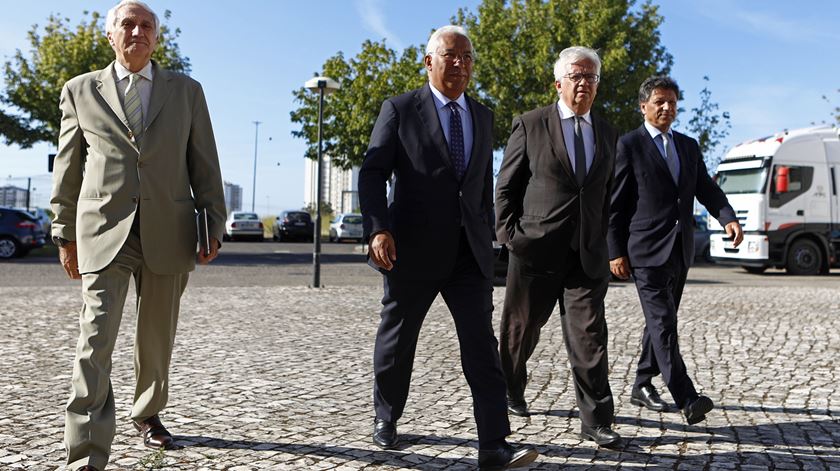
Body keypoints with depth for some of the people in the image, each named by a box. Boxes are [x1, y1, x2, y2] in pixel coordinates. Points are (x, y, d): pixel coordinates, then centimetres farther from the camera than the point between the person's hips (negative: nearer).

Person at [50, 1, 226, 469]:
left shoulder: (187, 90, 9)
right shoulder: (81, 91, 9)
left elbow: (205, 166, 7)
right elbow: (68, 167, 10)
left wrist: (213, 225, 1)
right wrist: (66, 234, 9)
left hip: (168, 233, 1)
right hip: (103, 230, -1)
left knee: (158, 338, 13)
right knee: (96, 339, -8)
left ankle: (148, 413, 36)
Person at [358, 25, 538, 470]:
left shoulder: (483, 116, 13)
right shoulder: (399, 109, -1)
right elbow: (372, 174, -6)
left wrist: (487, 239, 17)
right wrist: (378, 229, -20)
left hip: (469, 251, 3)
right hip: (413, 247, -3)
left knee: (482, 346, -5)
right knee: (396, 340, 12)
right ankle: (386, 418, 35)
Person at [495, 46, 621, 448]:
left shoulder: (608, 134, 13)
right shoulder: (530, 125, 0)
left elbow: (607, 194, 19)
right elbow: (506, 186, 1)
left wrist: (602, 239, 12)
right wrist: (508, 234, -7)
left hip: (587, 254, 3)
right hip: (536, 249, -2)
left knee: (589, 334, -3)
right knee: (520, 328, 12)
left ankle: (596, 420, 4)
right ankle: (510, 391, 36)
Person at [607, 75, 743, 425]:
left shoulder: (689, 146, 16)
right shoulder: (629, 145, -3)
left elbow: (707, 189, 10)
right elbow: (615, 203, -5)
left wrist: (728, 218, -10)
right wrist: (616, 252, -10)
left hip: (680, 250, 7)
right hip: (647, 250, -7)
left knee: (661, 321, 13)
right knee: (663, 323, -11)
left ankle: (642, 385, 26)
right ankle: (686, 399, -12)